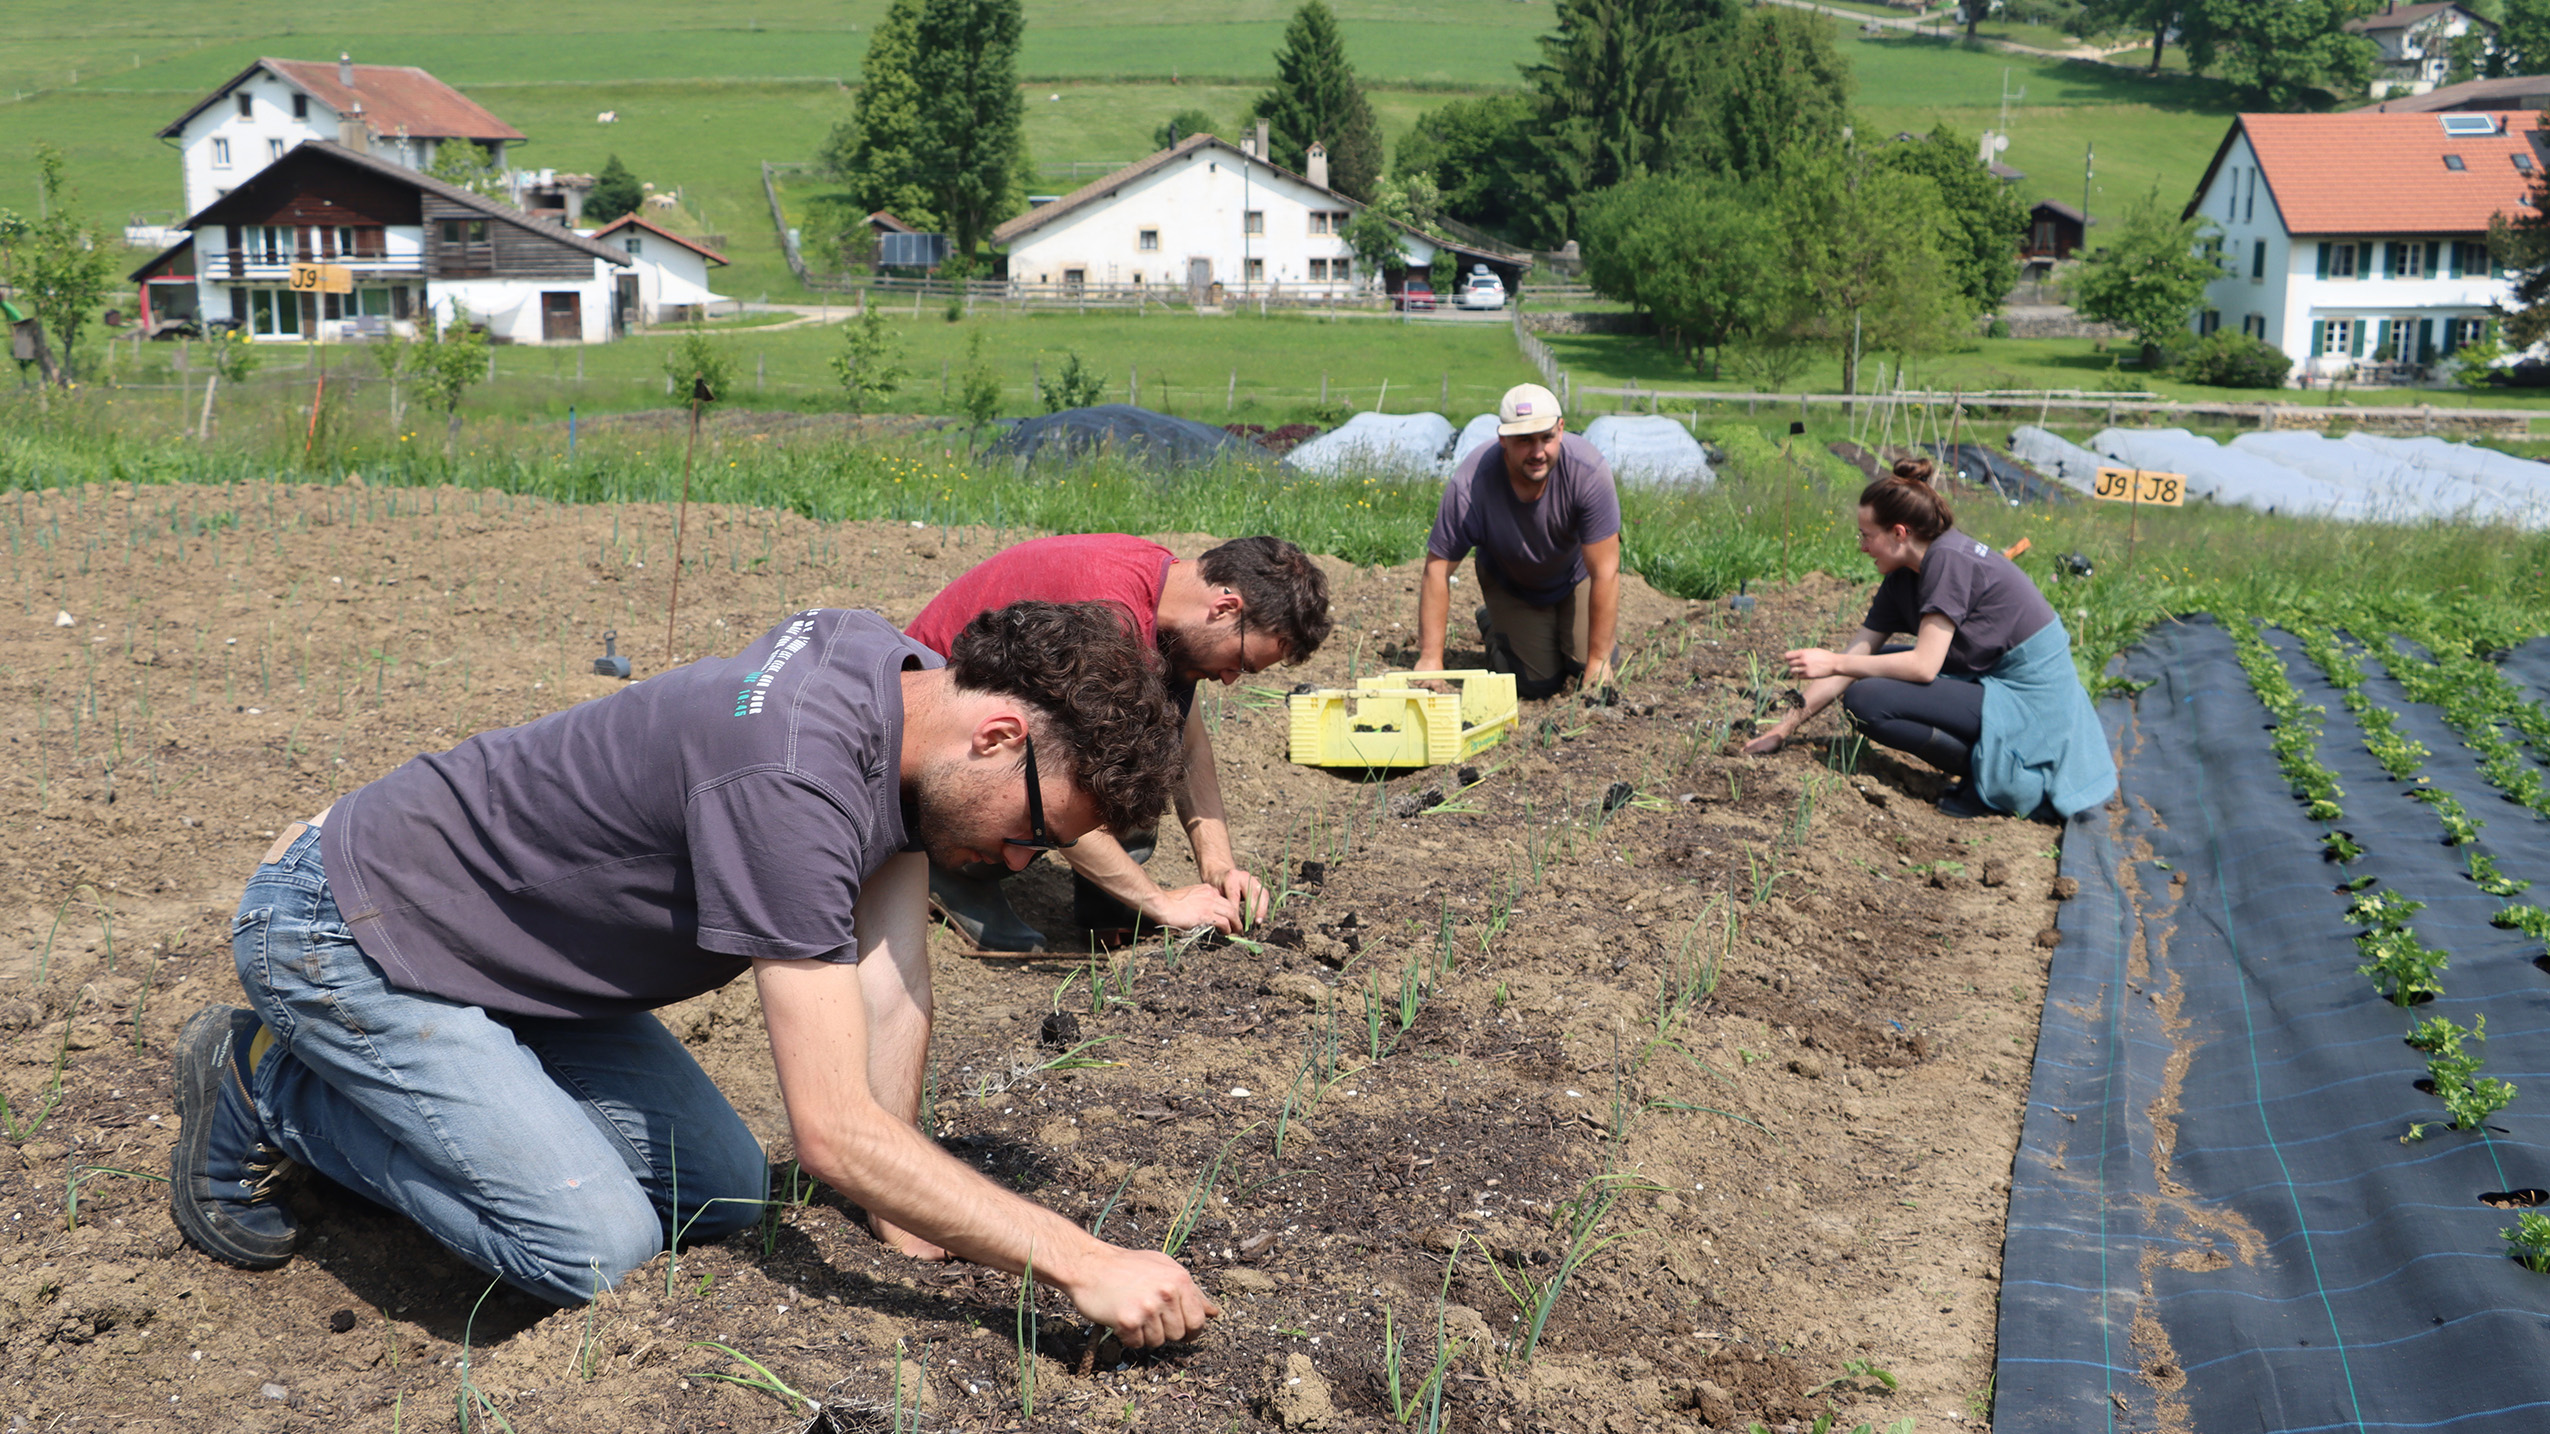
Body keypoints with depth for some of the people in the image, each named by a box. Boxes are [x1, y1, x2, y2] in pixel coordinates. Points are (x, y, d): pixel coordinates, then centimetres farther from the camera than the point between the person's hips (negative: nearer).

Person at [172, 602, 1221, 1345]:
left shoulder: (903, 679, -8)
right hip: (345, 932, -9)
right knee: (595, 1250, -17)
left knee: (721, 1193, 3)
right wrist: (1079, 1263, -32)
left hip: (504, 947, 9)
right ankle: (268, 1093, 3)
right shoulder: (790, 779, -36)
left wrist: (902, 1222, -4)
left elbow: (892, 983, -3)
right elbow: (834, 1132, -35)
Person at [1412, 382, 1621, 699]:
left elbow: (1605, 573, -30)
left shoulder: (1588, 470, -36)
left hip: (1576, 575, 1)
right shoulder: (1469, 486, -36)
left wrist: (1598, 659, -27)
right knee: (1539, 684, -8)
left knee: (1592, 675, -13)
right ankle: (1489, 622, 22)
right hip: (1510, 583, 0)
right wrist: (1430, 660, -23)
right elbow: (1437, 569, -25)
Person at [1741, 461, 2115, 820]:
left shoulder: (1949, 560, -18)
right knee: (1878, 666, 16)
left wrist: (1834, 663, -15)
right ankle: (1986, 761, 10)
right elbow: (1858, 654, 8)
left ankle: (1994, 774, -7)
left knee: (1866, 700, -17)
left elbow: (1924, 665, -21)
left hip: (2029, 702, -9)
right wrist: (1786, 726, 6)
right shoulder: (1902, 579, 7)